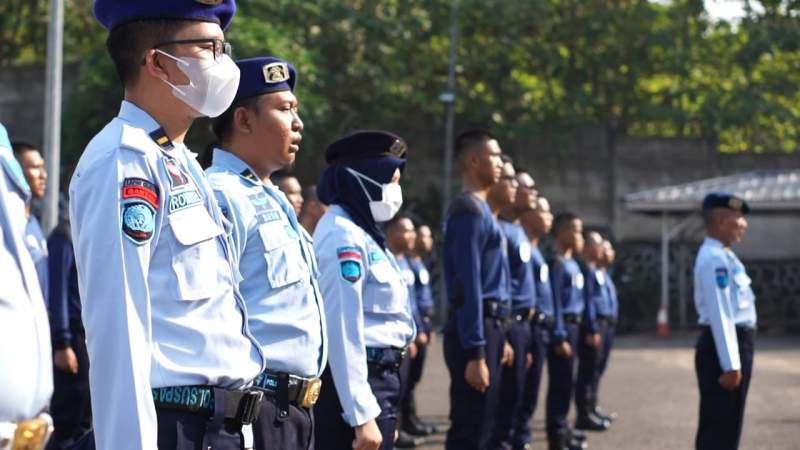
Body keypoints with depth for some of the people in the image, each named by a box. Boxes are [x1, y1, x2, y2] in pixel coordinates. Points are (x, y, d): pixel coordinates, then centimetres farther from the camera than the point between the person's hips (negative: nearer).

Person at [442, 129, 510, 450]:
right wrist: (475, 353, -23)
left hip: (488, 327, 10)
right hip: (476, 330, -10)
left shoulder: (481, 209, 18)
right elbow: (468, 286, -20)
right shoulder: (469, 210, -13)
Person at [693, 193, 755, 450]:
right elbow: (720, 315, -22)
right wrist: (730, 365, -24)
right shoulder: (715, 259, -18)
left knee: (728, 425, 16)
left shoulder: (723, 256, 15)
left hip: (735, 345, 10)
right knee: (720, 427, -7)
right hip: (723, 348, -10)